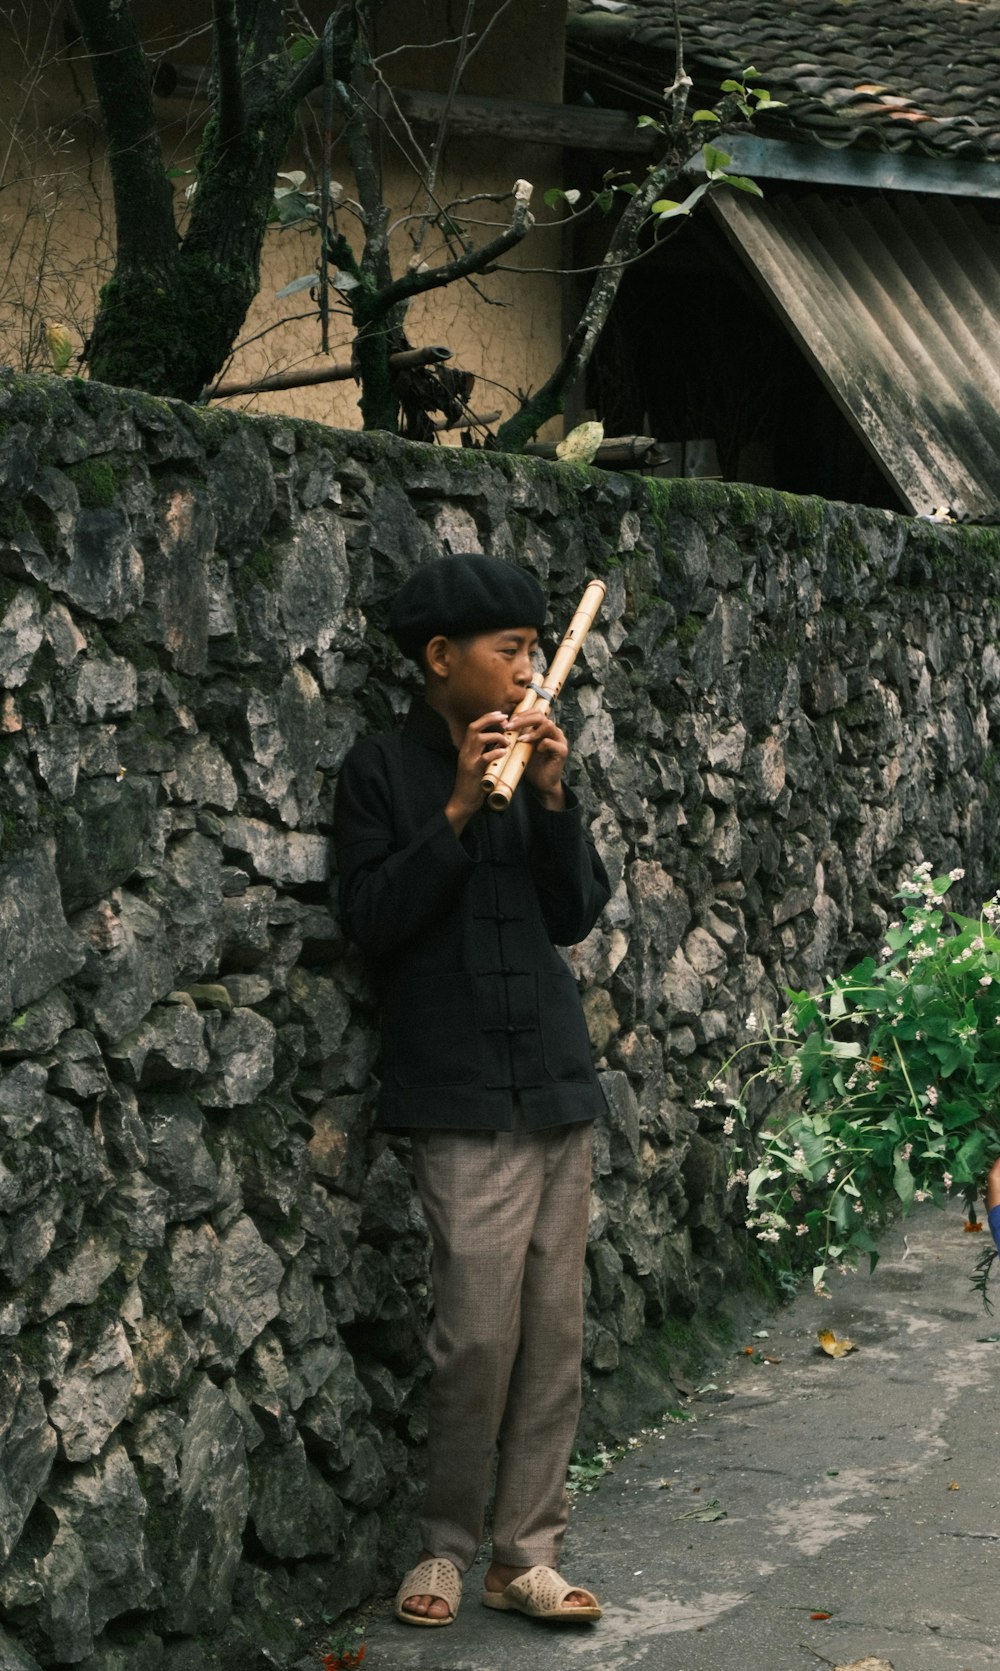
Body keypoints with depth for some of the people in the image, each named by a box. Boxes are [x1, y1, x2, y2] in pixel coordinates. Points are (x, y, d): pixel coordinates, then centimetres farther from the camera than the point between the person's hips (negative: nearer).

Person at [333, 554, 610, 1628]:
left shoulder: (528, 758, 12)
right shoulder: (383, 770, -1)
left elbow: (576, 915, 7)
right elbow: (373, 919, -10)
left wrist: (551, 796, -7)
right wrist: (459, 811, -17)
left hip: (556, 1084, 5)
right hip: (463, 1097, -5)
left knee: (555, 1332, 5)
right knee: (480, 1334, -7)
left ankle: (526, 1554, 14)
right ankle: (446, 1546, 12)